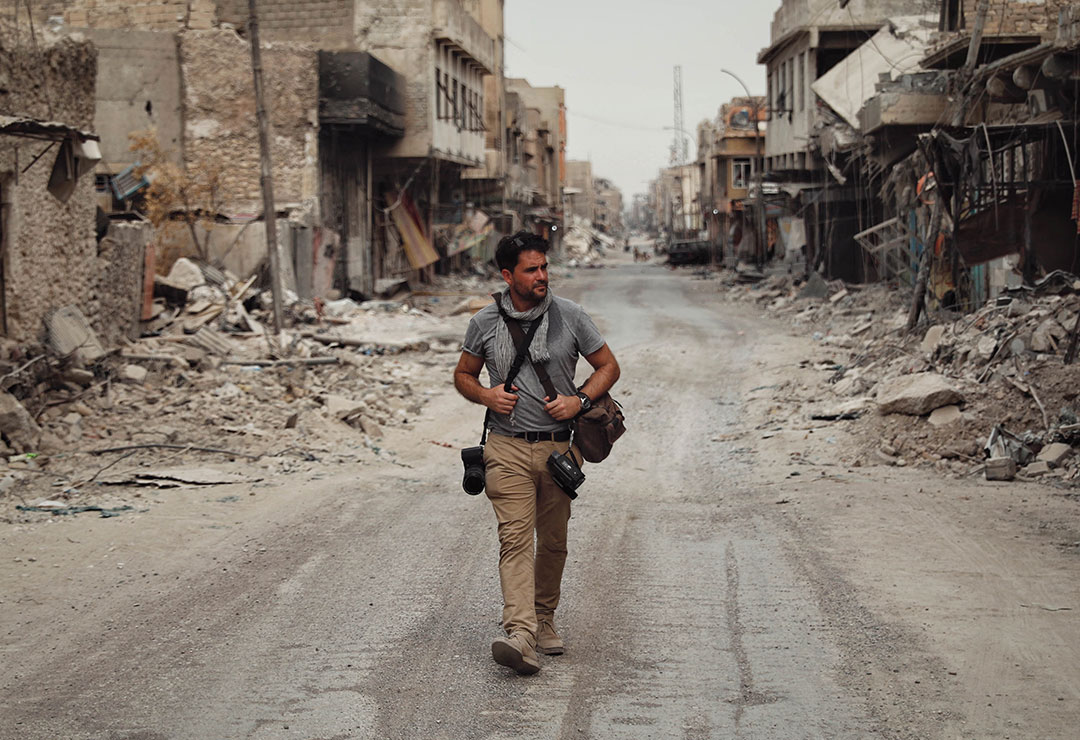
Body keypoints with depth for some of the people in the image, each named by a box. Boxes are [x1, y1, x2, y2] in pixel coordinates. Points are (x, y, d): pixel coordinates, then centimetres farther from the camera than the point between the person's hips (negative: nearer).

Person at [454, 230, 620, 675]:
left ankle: (544, 621, 30)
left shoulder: (570, 317, 1)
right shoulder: (485, 322, 1)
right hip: (508, 448, -1)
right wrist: (486, 396, -8)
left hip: (558, 446, 2)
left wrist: (579, 400, -9)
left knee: (553, 542, 11)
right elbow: (463, 375, 15)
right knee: (515, 539, -15)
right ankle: (519, 635, -26)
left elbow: (608, 366, 9)